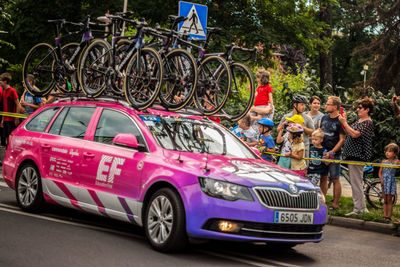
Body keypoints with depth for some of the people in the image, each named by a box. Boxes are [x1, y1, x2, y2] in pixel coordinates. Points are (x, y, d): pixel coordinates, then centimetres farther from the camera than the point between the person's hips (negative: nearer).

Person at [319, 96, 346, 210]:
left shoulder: (340, 121, -8)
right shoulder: (324, 118, 11)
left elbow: (342, 139, -11)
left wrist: (331, 152, -17)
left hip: (334, 154, -6)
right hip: (322, 153, 6)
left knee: (335, 179, -1)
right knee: (323, 178, 9)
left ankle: (335, 204, 4)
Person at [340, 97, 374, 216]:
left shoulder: (368, 123, -13)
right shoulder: (359, 121, 18)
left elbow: (354, 134, -24)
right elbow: (348, 133, 16)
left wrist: (344, 123, -18)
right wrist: (344, 122, 5)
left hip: (358, 156, -10)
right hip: (352, 155, 10)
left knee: (356, 182, -8)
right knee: (355, 182, 14)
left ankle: (358, 209, -4)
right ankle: (362, 207, 21)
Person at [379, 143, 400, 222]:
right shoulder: (384, 162, 9)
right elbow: (380, 172, 9)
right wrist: (381, 180, -4)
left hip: (391, 182, -4)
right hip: (384, 182, 4)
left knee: (389, 200, -1)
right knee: (385, 200, 8)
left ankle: (389, 217, 2)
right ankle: (385, 216, 12)